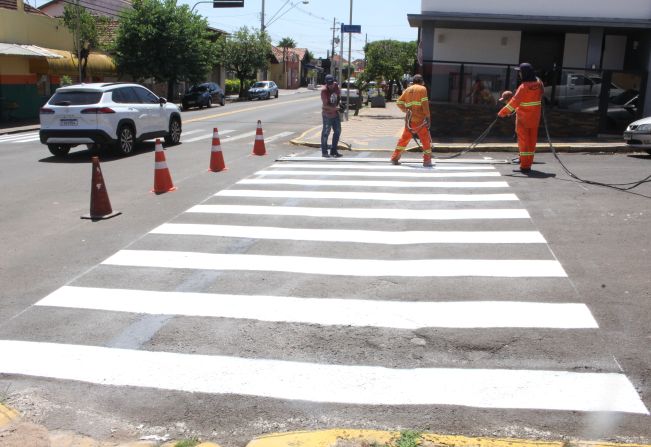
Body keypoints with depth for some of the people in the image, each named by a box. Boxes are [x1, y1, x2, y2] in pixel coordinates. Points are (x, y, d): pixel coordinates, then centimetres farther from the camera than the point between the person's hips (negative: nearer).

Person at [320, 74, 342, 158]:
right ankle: (324, 152, 8)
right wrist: (334, 108, -32)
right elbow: (325, 104, -22)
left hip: (335, 113, 7)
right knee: (326, 132, -1)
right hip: (327, 114, -7)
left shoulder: (336, 85, -2)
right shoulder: (324, 90, -20)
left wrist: (338, 103, 6)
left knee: (337, 131, 11)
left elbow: (339, 94, 19)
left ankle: (333, 151, 22)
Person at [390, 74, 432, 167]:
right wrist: (427, 117, -9)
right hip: (420, 120, -5)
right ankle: (427, 161, 2)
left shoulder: (407, 90, 15)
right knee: (426, 140, 3)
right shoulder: (422, 89, -1)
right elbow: (424, 103, -10)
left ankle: (395, 158, 17)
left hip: (409, 120, 5)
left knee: (404, 138, 16)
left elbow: (399, 102, 11)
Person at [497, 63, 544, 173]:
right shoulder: (539, 84, 1)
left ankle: (524, 166, 4)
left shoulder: (524, 87, -20)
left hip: (523, 118, -6)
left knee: (523, 140, 2)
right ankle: (528, 163, 19)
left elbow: (514, 102, -23)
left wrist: (502, 113, -19)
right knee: (532, 140, 11)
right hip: (535, 117, 6)